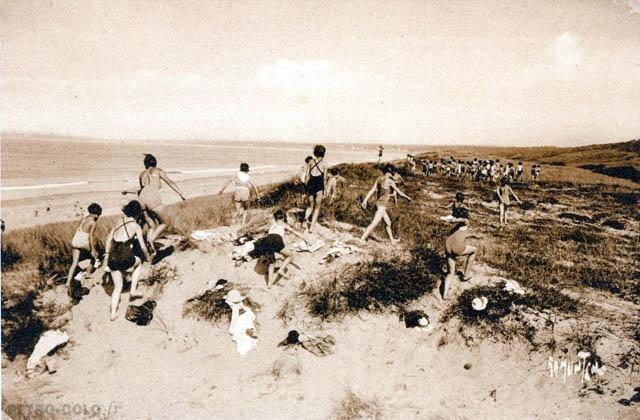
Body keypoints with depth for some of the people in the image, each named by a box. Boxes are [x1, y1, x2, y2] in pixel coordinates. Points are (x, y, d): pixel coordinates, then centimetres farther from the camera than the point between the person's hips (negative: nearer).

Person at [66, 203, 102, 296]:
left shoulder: (84, 217, 9)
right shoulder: (93, 223, -11)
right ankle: (88, 272, 24)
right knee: (95, 254, 22)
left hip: (75, 241, 6)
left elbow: (78, 229, 17)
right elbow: (90, 237, -14)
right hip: (83, 243, -6)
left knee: (74, 263, 9)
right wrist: (93, 249, -8)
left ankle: (68, 283, 0)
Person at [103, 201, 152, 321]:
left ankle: (113, 313, 14)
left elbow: (108, 239, 15)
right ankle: (133, 290, 24)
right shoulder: (136, 227, 0)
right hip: (125, 258, -4)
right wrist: (148, 257, 23)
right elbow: (143, 247, 4)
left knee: (118, 287, 21)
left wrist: (107, 256, 23)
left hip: (112, 259, 4)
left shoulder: (119, 221, 12)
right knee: (138, 262, 32)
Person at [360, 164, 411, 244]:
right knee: (374, 224, -11)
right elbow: (399, 192, -3)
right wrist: (407, 197, 12)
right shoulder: (389, 181, -11)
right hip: (382, 205, -9)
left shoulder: (379, 179, 8)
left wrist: (365, 200, 3)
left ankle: (392, 240, 34)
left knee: (388, 223, 21)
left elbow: (371, 191, 3)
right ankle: (362, 239, -16)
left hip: (378, 203, 9)